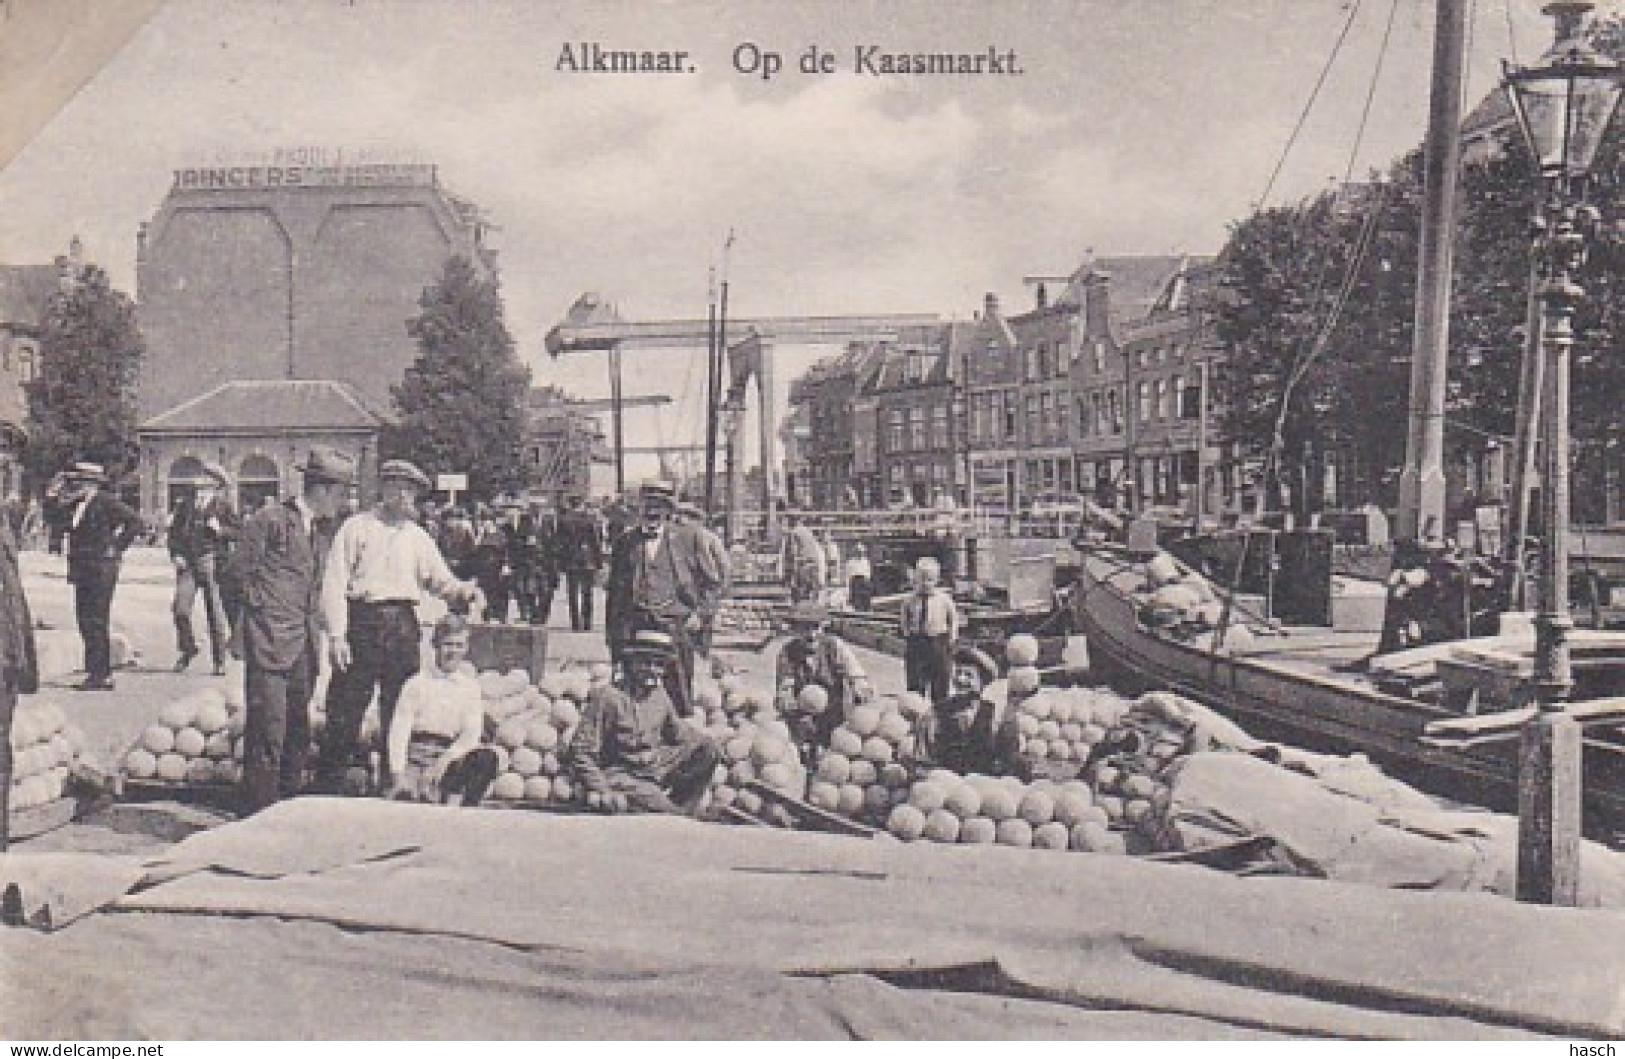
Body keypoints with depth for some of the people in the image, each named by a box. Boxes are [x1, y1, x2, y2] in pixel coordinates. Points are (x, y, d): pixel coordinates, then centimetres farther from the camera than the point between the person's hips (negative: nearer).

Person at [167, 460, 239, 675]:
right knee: (180, 608, -8)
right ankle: (187, 649, 17)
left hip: (212, 561, -2)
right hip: (187, 561, 3)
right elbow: (174, 530, 15)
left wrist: (220, 529, -16)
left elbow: (236, 530, 2)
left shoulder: (222, 506, 5)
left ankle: (219, 661, 8)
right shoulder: (186, 504, 13)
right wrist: (176, 554, 2)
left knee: (215, 612, -1)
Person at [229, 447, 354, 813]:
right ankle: (260, 809, -1)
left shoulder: (324, 527, 15)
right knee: (268, 728, -8)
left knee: (298, 730, 12)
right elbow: (239, 568, -5)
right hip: (269, 642, -8)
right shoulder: (269, 519, -8)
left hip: (306, 644, 8)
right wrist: (261, 603, -3)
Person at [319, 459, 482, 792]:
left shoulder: (417, 536, 15)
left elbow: (439, 580, 9)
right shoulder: (356, 528, 2)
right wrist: (336, 634, -12)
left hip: (404, 626, 4)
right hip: (362, 622, -4)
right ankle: (327, 790, 9)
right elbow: (334, 583, -4)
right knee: (345, 714, -2)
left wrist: (464, 591, -13)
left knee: (400, 715, 7)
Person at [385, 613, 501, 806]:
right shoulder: (417, 684, 6)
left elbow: (472, 734, 0)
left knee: (487, 758, -29)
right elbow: (399, 729, -1)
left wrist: (444, 760, -17)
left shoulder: (470, 687, 10)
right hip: (417, 757, -2)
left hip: (450, 760, 2)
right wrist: (398, 774, -14)